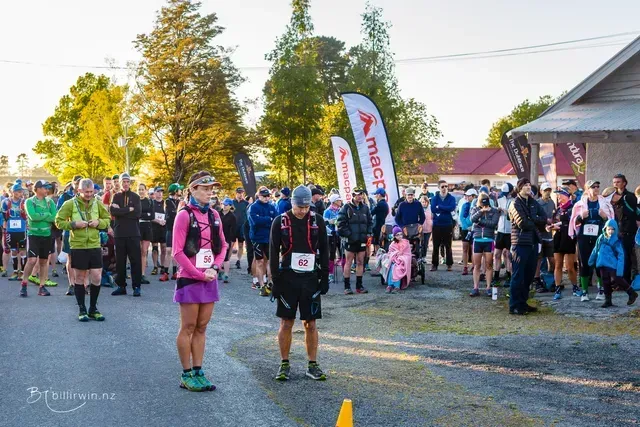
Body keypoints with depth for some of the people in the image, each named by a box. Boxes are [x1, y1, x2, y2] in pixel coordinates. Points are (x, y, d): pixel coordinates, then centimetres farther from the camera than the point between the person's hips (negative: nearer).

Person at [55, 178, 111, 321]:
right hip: (77, 246, -2)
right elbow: (59, 222, -3)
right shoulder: (70, 204, -5)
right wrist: (74, 224, -17)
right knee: (80, 278, 6)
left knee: (97, 278, 0)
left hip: (94, 245, 3)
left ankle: (93, 309, 16)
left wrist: (99, 222, -6)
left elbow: (108, 219, 15)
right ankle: (82, 310, 17)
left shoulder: (97, 204, 5)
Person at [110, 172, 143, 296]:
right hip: (119, 232, 1)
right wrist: (129, 210, -12)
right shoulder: (116, 196, 10)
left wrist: (120, 210, -8)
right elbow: (112, 211, -8)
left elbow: (138, 213, -8)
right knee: (120, 260, 5)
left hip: (133, 233, -1)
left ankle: (136, 286, 1)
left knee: (135, 260, -3)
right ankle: (121, 286, 12)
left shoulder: (135, 197, 8)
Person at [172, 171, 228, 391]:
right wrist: (199, 274, -13)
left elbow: (222, 245, 13)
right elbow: (178, 252, -12)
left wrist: (214, 268, -4)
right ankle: (187, 375, 8)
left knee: (201, 327, 10)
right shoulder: (185, 215, -9)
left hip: (209, 279, 6)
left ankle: (198, 372, 16)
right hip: (190, 279, -6)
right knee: (188, 327, 1)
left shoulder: (214, 215, 9)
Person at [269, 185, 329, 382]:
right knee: (286, 323, 4)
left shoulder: (317, 221, 2)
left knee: (310, 323, 5)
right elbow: (273, 252, -1)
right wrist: (276, 280, -6)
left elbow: (324, 250, 7)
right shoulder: (280, 222, -3)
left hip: (310, 279, 1)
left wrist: (324, 278, 2)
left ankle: (313, 365, 13)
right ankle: (284, 364, 15)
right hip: (288, 278, -1)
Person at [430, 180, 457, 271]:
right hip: (437, 225, 1)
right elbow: (433, 209, -11)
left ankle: (449, 264, 13)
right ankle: (434, 264, 10)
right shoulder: (435, 198, 5)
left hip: (448, 225, -1)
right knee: (436, 246, 3)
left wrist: (439, 207, -13)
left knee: (448, 246, 5)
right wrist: (445, 209, -12)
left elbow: (452, 208, -16)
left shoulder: (451, 198, 2)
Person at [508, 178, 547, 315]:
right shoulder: (516, 204, -7)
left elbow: (544, 219, 4)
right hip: (521, 243, -7)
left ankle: (522, 303, 22)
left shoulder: (533, 202, 14)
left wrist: (531, 219, -12)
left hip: (533, 242, 7)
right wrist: (535, 222, -1)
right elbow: (522, 223, -17)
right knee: (518, 276, -4)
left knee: (529, 275, 12)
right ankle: (514, 306, 0)